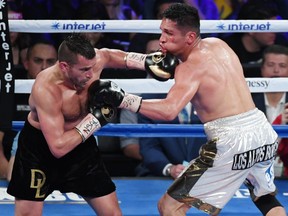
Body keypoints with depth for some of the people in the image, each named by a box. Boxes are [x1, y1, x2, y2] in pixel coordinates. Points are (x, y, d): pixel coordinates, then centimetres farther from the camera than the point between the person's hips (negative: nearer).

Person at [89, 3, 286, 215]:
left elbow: (169, 111, -27)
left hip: (232, 143, -8)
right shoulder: (218, 45, 12)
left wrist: (122, 99, -25)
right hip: (264, 132, 8)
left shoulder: (191, 67, -10)